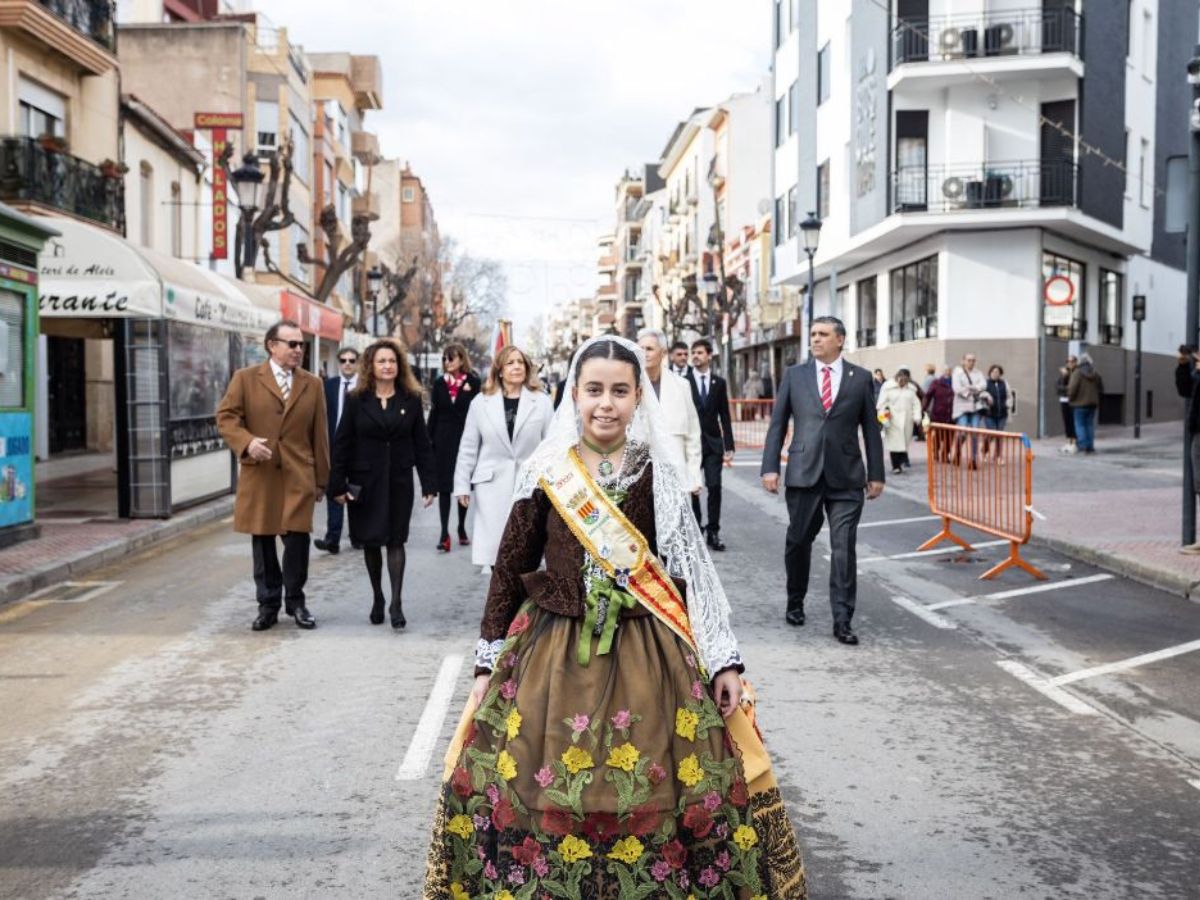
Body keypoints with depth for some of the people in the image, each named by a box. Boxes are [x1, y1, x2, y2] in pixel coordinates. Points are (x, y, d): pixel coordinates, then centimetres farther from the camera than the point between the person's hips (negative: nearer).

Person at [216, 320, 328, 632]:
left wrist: (321, 478, 8)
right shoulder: (245, 378, 4)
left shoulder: (312, 384, 10)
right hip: (259, 475, 0)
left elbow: (319, 433, 9)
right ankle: (268, 604, 19)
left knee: (297, 539, -3)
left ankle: (295, 601, 15)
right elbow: (226, 417, 0)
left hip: (298, 476, 1)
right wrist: (247, 442, -18)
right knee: (262, 542, 7)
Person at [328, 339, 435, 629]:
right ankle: (377, 598, 23)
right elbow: (342, 443, 0)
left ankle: (396, 602, -4)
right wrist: (338, 484, -6)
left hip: (399, 480, 0)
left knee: (395, 540, -4)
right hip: (365, 482, 0)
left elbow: (422, 444, 2)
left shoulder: (411, 400, 3)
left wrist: (429, 483, -3)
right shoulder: (356, 400, 1)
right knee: (371, 542, 8)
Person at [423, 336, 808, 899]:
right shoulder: (545, 471, -1)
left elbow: (693, 568, 0)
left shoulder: (658, 472, -2)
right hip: (553, 652, 1)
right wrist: (488, 662, 5)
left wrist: (724, 659, -3)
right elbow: (509, 568, 5)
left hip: (647, 653, 0)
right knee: (540, 797, 5)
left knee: (650, 798, 3)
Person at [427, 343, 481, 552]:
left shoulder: (473, 383, -1)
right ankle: (444, 533, -3)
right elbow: (434, 413, 6)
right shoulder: (439, 384, 6)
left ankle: (462, 529, 24)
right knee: (444, 486, -1)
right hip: (443, 440, 2)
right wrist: (430, 441, 3)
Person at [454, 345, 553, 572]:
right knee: (494, 545, 3)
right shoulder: (481, 403, 4)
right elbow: (468, 448, 6)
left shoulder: (542, 402, 1)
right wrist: (462, 485, 4)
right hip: (492, 485, 1)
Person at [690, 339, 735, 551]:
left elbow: (724, 416, 8)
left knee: (714, 487, -5)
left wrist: (729, 446, 2)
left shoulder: (719, 382, 8)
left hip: (713, 442, 1)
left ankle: (713, 532, 2)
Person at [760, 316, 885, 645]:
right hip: (803, 474, 1)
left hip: (846, 477, -1)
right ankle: (795, 602, 32)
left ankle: (842, 620, 3)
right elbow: (777, 424, 6)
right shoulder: (794, 375, 7)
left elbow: (871, 429, 8)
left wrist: (876, 474, 5)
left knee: (844, 548, -4)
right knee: (798, 541, 11)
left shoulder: (861, 378, 6)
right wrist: (770, 467, -2)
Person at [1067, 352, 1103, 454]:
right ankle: (1090, 446, 9)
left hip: (1080, 403, -5)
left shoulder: (1077, 373, -11)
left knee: (1080, 425, -1)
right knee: (1090, 425, 10)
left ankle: (1083, 444, -11)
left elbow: (1072, 388, -17)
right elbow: (1101, 389, 12)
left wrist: (1070, 399, -2)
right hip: (1092, 404, 5)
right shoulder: (1096, 374, 8)